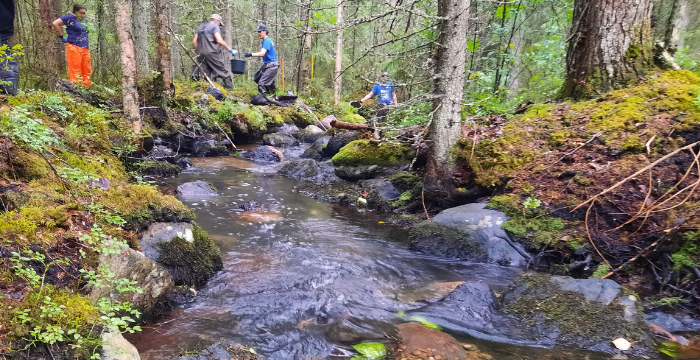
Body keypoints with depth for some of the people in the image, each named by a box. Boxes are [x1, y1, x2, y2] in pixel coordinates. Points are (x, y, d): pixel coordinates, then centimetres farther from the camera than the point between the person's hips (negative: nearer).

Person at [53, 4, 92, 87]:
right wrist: (61, 36, -8)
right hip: (74, 48, -8)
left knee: (87, 71, 6)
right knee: (75, 71, -9)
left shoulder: (83, 20, 18)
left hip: (85, 49, 8)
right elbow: (55, 23, -10)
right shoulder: (70, 18, -3)